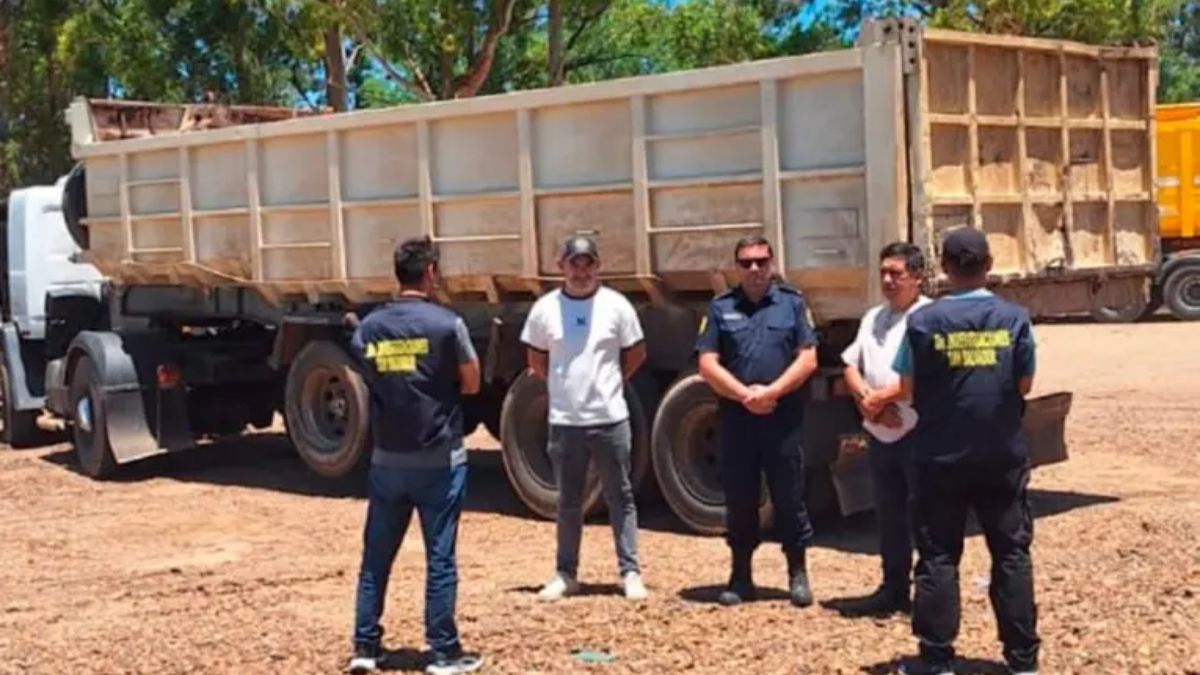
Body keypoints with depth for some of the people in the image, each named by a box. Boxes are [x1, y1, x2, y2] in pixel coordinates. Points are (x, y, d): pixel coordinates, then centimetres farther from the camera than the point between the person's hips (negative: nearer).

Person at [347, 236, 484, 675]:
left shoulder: (368, 328, 2)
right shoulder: (447, 324, -11)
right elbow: (471, 384, -1)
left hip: (386, 460, 4)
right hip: (439, 459, -4)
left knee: (375, 556, 13)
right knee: (439, 558, 3)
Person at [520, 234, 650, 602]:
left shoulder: (616, 305, -4)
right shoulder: (545, 308, 0)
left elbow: (636, 353, 6)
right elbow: (536, 357, 12)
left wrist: (608, 383, 4)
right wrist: (565, 386, 8)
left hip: (610, 419, -1)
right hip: (564, 421, 1)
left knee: (620, 498, 6)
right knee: (568, 502, 12)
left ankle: (630, 573, 11)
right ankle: (565, 574, 20)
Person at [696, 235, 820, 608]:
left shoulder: (792, 303, 6)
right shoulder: (721, 307, 8)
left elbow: (808, 359, -1)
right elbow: (708, 364, 2)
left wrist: (772, 391, -13)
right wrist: (744, 394, -11)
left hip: (783, 418, -1)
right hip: (736, 418, 1)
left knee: (790, 497, 2)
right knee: (738, 499, 7)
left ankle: (798, 575, 12)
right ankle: (740, 576, 16)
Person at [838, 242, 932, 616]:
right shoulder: (873, 318, 16)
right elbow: (851, 367, 13)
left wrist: (880, 397, -13)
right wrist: (866, 400, -6)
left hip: (918, 431, -7)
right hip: (879, 433, 7)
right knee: (889, 514, 14)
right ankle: (893, 589, 23)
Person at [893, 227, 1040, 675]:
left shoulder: (923, 321, -8)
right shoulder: (1014, 319, -5)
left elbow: (908, 390, -2)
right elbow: (1024, 385, 4)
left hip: (940, 457, -1)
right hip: (1002, 455, 1)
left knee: (937, 556, 6)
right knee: (1012, 554, 10)